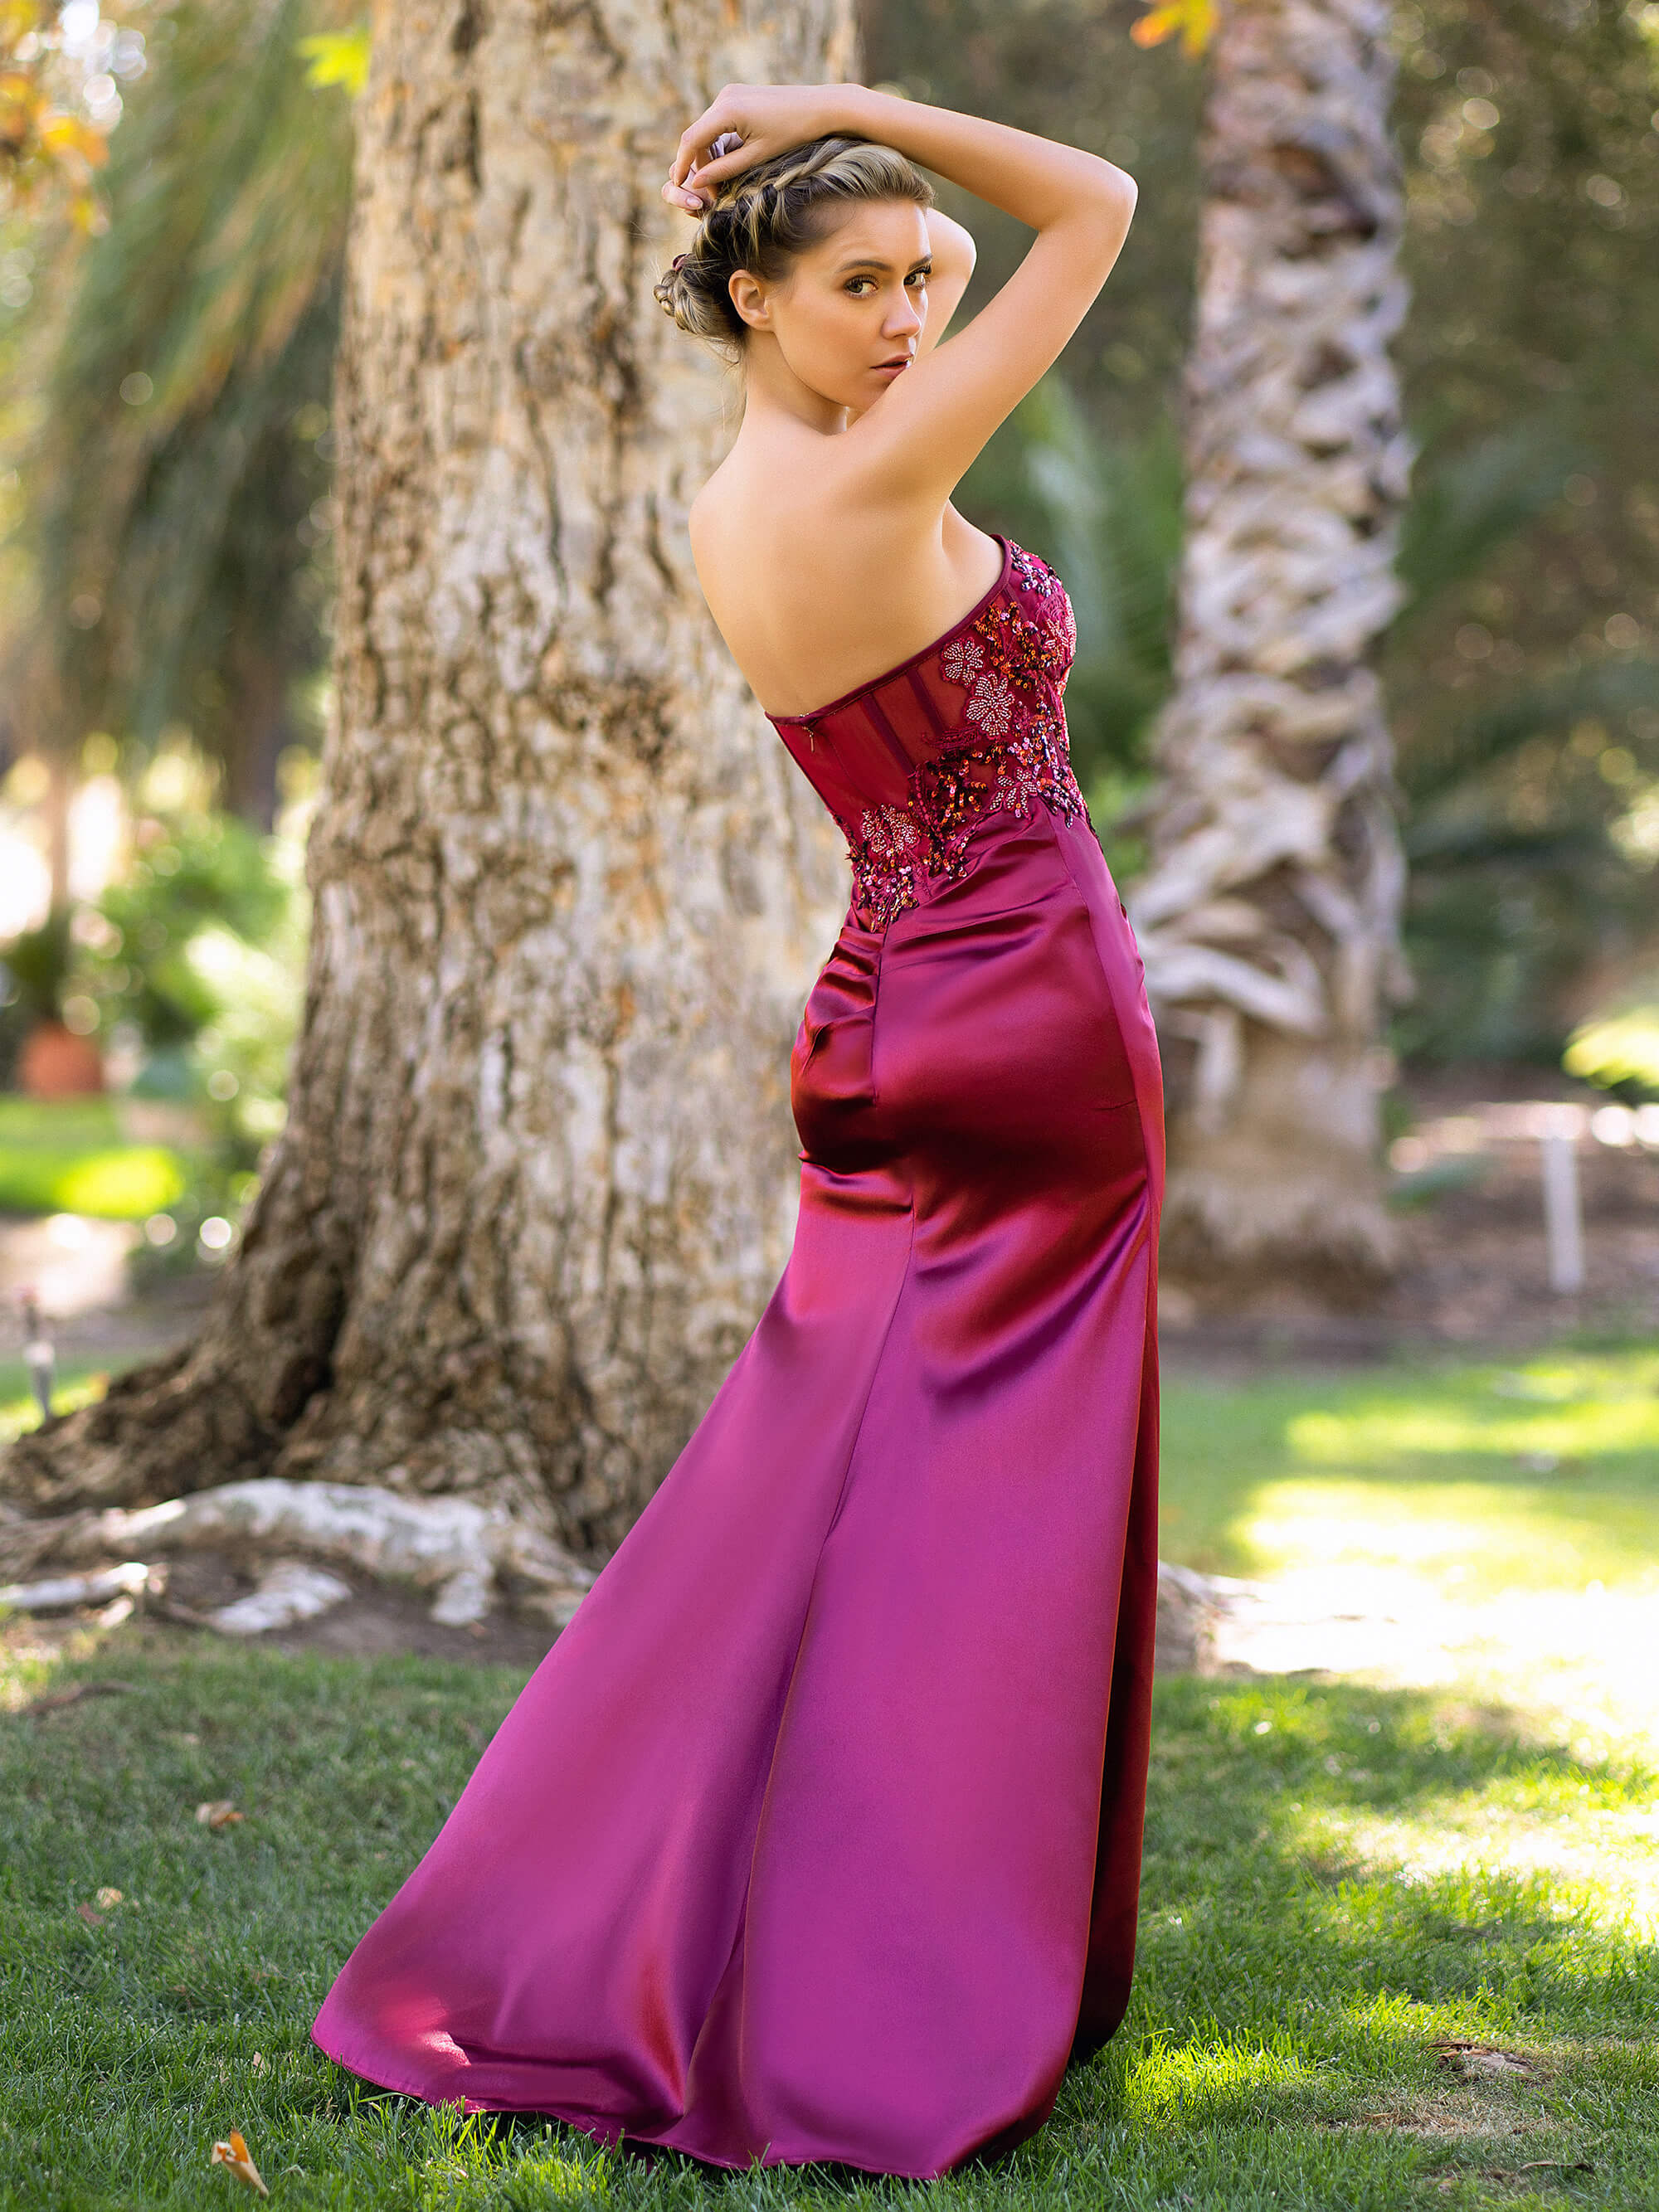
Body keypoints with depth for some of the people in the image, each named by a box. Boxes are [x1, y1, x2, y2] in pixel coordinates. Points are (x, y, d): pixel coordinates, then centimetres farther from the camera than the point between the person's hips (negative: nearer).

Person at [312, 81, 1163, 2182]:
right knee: (993, 1527, 0)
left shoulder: (729, 507, 7)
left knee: (809, 1499, 13)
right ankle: (911, 2004, 8)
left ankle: (610, 1946, 17)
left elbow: (961, 261, 23)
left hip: (885, 1026, 8)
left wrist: (872, 179, 7)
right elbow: (1097, 206, -11)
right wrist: (851, 116, -7)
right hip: (1029, 1016, -8)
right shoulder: (867, 486, -16)